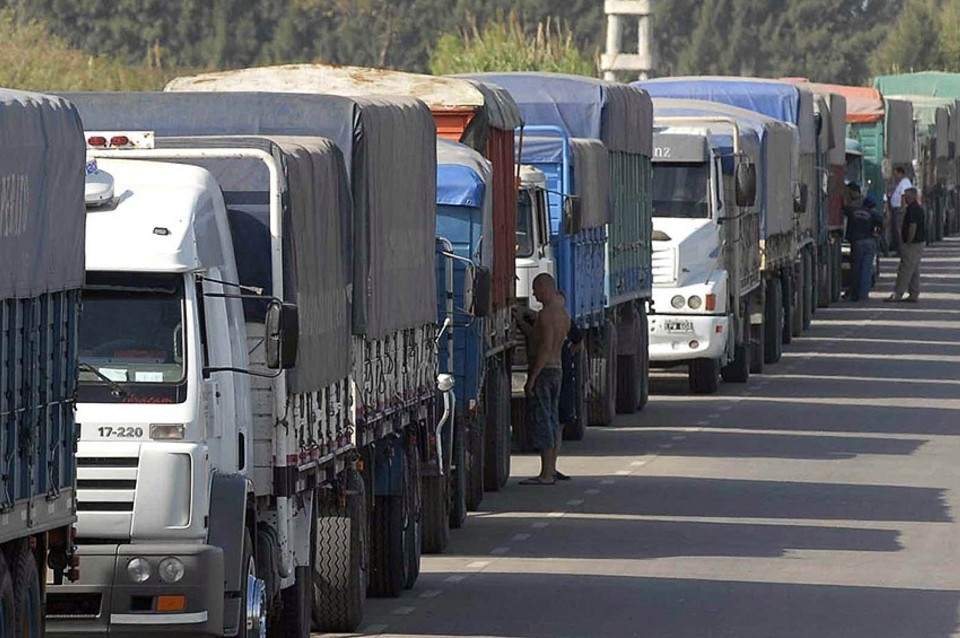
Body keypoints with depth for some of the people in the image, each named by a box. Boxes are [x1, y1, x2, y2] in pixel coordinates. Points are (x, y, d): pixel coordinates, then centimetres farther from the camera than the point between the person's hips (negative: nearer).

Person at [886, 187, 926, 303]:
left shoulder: (912, 209, -17)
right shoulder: (920, 209, 16)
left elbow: (913, 227, -25)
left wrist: (908, 242, -18)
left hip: (912, 244, -11)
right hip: (920, 242, 11)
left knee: (905, 271, -7)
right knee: (915, 271, 13)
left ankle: (897, 295, -6)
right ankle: (914, 295, 14)